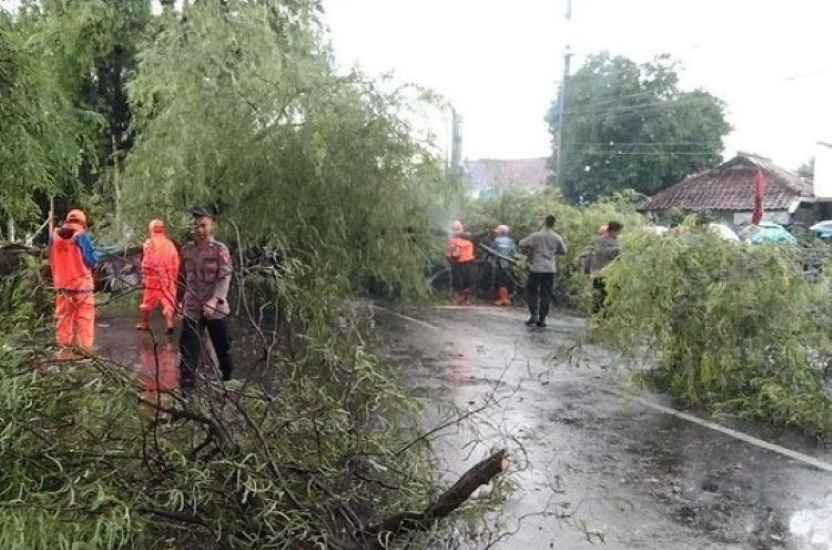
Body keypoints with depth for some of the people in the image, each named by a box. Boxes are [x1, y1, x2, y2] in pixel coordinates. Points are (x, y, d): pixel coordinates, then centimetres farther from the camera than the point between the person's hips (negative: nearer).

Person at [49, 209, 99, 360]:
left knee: (63, 317, 11)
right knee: (83, 318, 1)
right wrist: (94, 252, 8)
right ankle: (83, 348, 0)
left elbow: (52, 260, 11)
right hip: (81, 283, -4)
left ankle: (64, 348, 15)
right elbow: (92, 260, -10)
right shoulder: (81, 236, -12)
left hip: (62, 284, 4)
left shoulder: (54, 236, 2)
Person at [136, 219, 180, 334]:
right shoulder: (170, 243, 6)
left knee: (148, 301, 14)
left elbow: (147, 262, -10)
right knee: (168, 301, 2)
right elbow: (176, 262, 5)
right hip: (168, 278, 2)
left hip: (154, 277, -2)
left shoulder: (149, 243, -4)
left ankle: (143, 322, 27)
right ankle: (169, 323, -13)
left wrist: (144, 275, -1)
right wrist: (173, 277, 13)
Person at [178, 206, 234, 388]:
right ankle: (186, 384, 5)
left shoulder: (220, 250, -7)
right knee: (188, 349, -1)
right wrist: (181, 300, 13)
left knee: (223, 348, 11)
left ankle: (229, 380, 31)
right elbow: (182, 277, 16)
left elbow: (225, 277, -17)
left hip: (216, 309, -3)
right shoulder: (186, 249, 7)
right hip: (191, 308, 3)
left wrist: (214, 300, -30)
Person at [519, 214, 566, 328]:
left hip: (537, 268, -2)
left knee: (531, 292, 9)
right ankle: (542, 319, 8)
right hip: (550, 269, 2)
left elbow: (522, 243, -2)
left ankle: (534, 314, -2)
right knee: (546, 295, 6)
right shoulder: (557, 238, 0)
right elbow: (563, 251, 11)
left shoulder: (535, 236, -7)